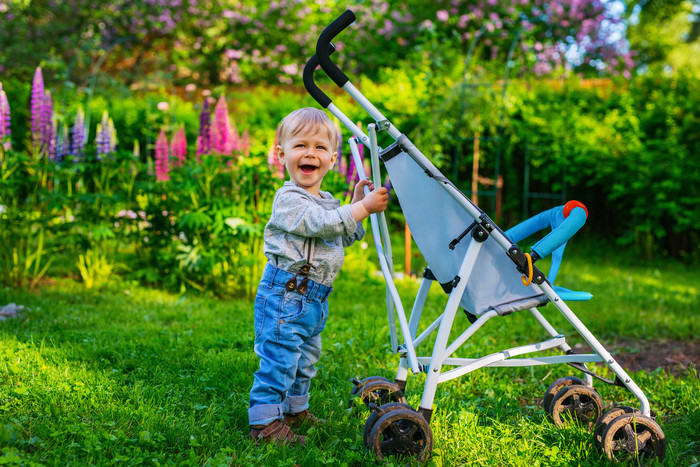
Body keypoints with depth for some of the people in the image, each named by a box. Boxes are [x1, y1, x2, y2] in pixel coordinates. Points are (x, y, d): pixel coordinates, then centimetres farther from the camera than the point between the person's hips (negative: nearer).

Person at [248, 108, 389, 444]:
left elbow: (343, 239, 24)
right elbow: (323, 224, -26)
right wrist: (363, 207, -21)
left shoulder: (328, 201, 16)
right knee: (279, 359, -8)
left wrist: (357, 205, 14)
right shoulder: (288, 198, -14)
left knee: (305, 358, 20)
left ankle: (294, 409, 36)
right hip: (285, 294, -9)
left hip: (314, 299, 9)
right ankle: (264, 421, 1)